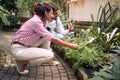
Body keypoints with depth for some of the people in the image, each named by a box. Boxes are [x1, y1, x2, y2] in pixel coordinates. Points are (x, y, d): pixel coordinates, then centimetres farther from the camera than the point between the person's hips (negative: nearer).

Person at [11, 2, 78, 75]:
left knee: (48, 35, 3)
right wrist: (70, 45, -16)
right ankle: (22, 61, -5)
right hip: (19, 49, -9)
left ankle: (49, 60, 7)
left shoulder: (38, 20, 6)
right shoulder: (36, 22, -22)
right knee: (50, 55, -19)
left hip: (27, 46, 9)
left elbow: (50, 36, 15)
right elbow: (53, 39, -23)